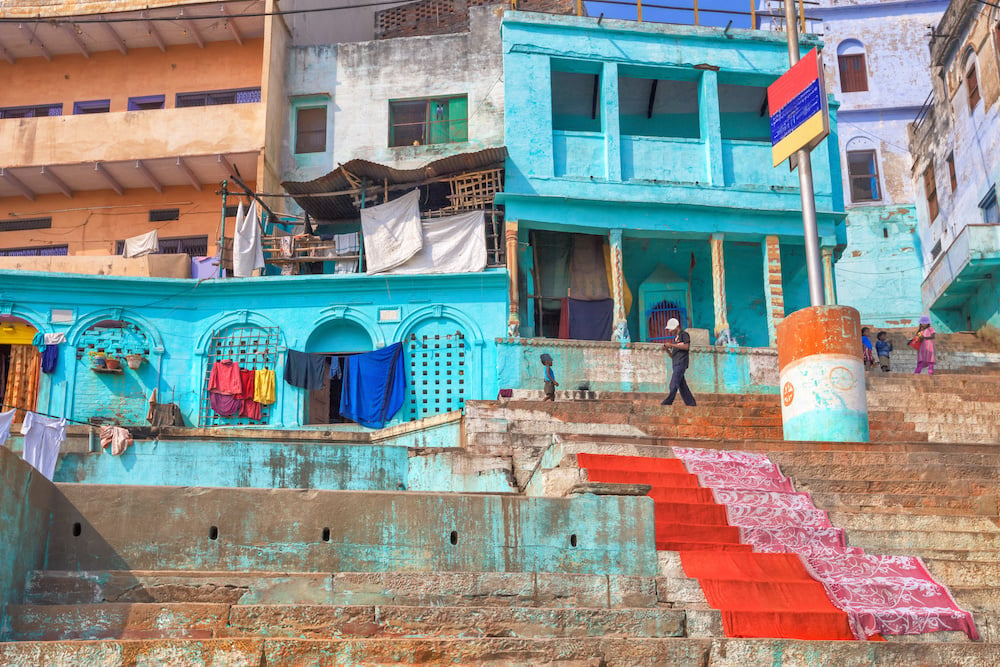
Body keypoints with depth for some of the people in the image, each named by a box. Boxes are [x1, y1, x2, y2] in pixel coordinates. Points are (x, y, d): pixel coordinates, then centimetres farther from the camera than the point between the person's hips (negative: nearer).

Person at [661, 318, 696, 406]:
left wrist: (671, 345, -13)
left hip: (681, 363, -9)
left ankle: (668, 402, -28)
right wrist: (667, 349, 7)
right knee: (682, 386, 3)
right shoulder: (675, 339, 28)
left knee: (674, 383, -19)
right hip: (676, 364, 9)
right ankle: (691, 403, 3)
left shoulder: (684, 334, 5)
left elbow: (686, 347, -13)